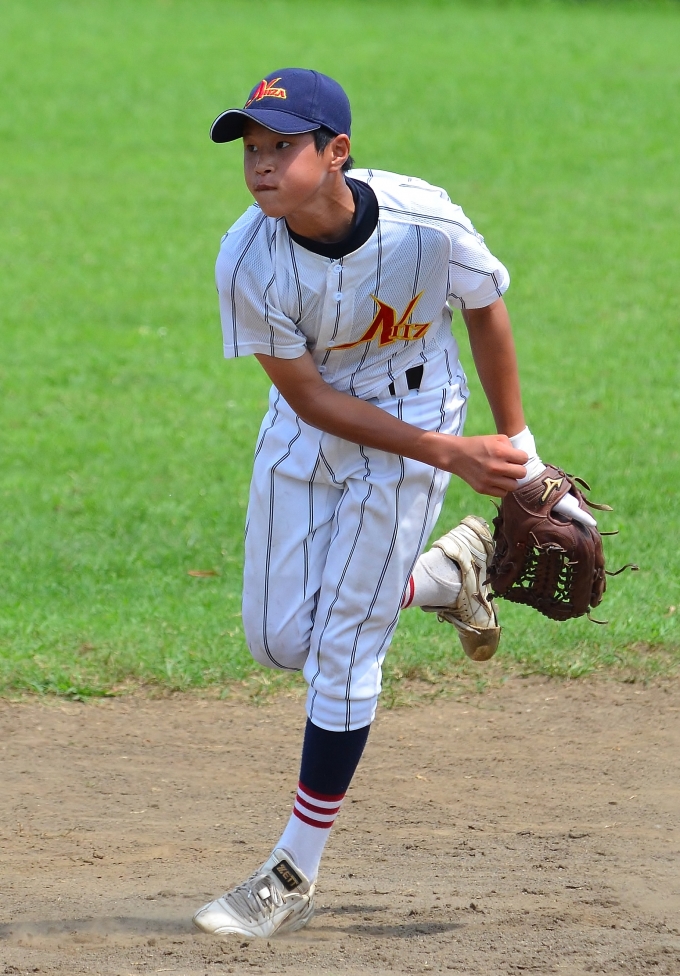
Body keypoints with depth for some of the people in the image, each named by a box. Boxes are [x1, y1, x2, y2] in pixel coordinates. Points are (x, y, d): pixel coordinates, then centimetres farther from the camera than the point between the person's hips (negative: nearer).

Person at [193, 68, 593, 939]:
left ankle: (294, 877, 5)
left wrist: (513, 447, 1)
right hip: (307, 425, 3)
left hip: (414, 412, -3)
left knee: (342, 648, -5)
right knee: (278, 642, 5)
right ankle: (447, 574, 31)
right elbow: (310, 395, -16)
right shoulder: (247, 261, -24)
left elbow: (484, 308, -6)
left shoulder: (424, 223, -28)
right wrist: (449, 453, -21)